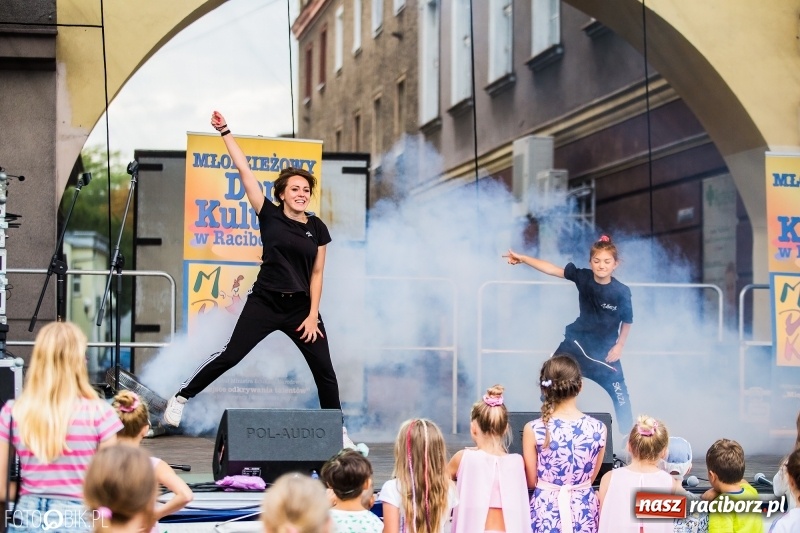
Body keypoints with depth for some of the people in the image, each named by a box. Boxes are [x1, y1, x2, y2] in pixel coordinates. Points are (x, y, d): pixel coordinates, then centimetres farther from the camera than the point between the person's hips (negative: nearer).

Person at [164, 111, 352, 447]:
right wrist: (225, 132, -6)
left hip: (301, 306, 2)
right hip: (265, 302, -2)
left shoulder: (317, 229, 5)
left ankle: (338, 433, 15)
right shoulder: (270, 215, -1)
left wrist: (313, 315, -1)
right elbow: (244, 170, -4)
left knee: (324, 370, 3)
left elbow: (317, 274, 6)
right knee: (231, 355, -9)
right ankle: (181, 397, 5)